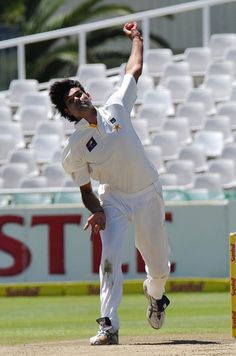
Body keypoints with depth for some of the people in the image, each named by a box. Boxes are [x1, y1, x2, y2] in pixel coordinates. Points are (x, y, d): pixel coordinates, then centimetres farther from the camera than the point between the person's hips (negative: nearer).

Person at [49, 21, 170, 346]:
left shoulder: (116, 108, -6)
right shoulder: (75, 148, -11)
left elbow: (134, 70, 5)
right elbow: (86, 189, -4)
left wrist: (136, 39, 13)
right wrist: (97, 212, -22)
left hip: (148, 194, 2)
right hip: (114, 200, -2)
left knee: (159, 266, 9)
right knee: (110, 259, -21)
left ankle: (154, 294, 45)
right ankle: (109, 327, -24)